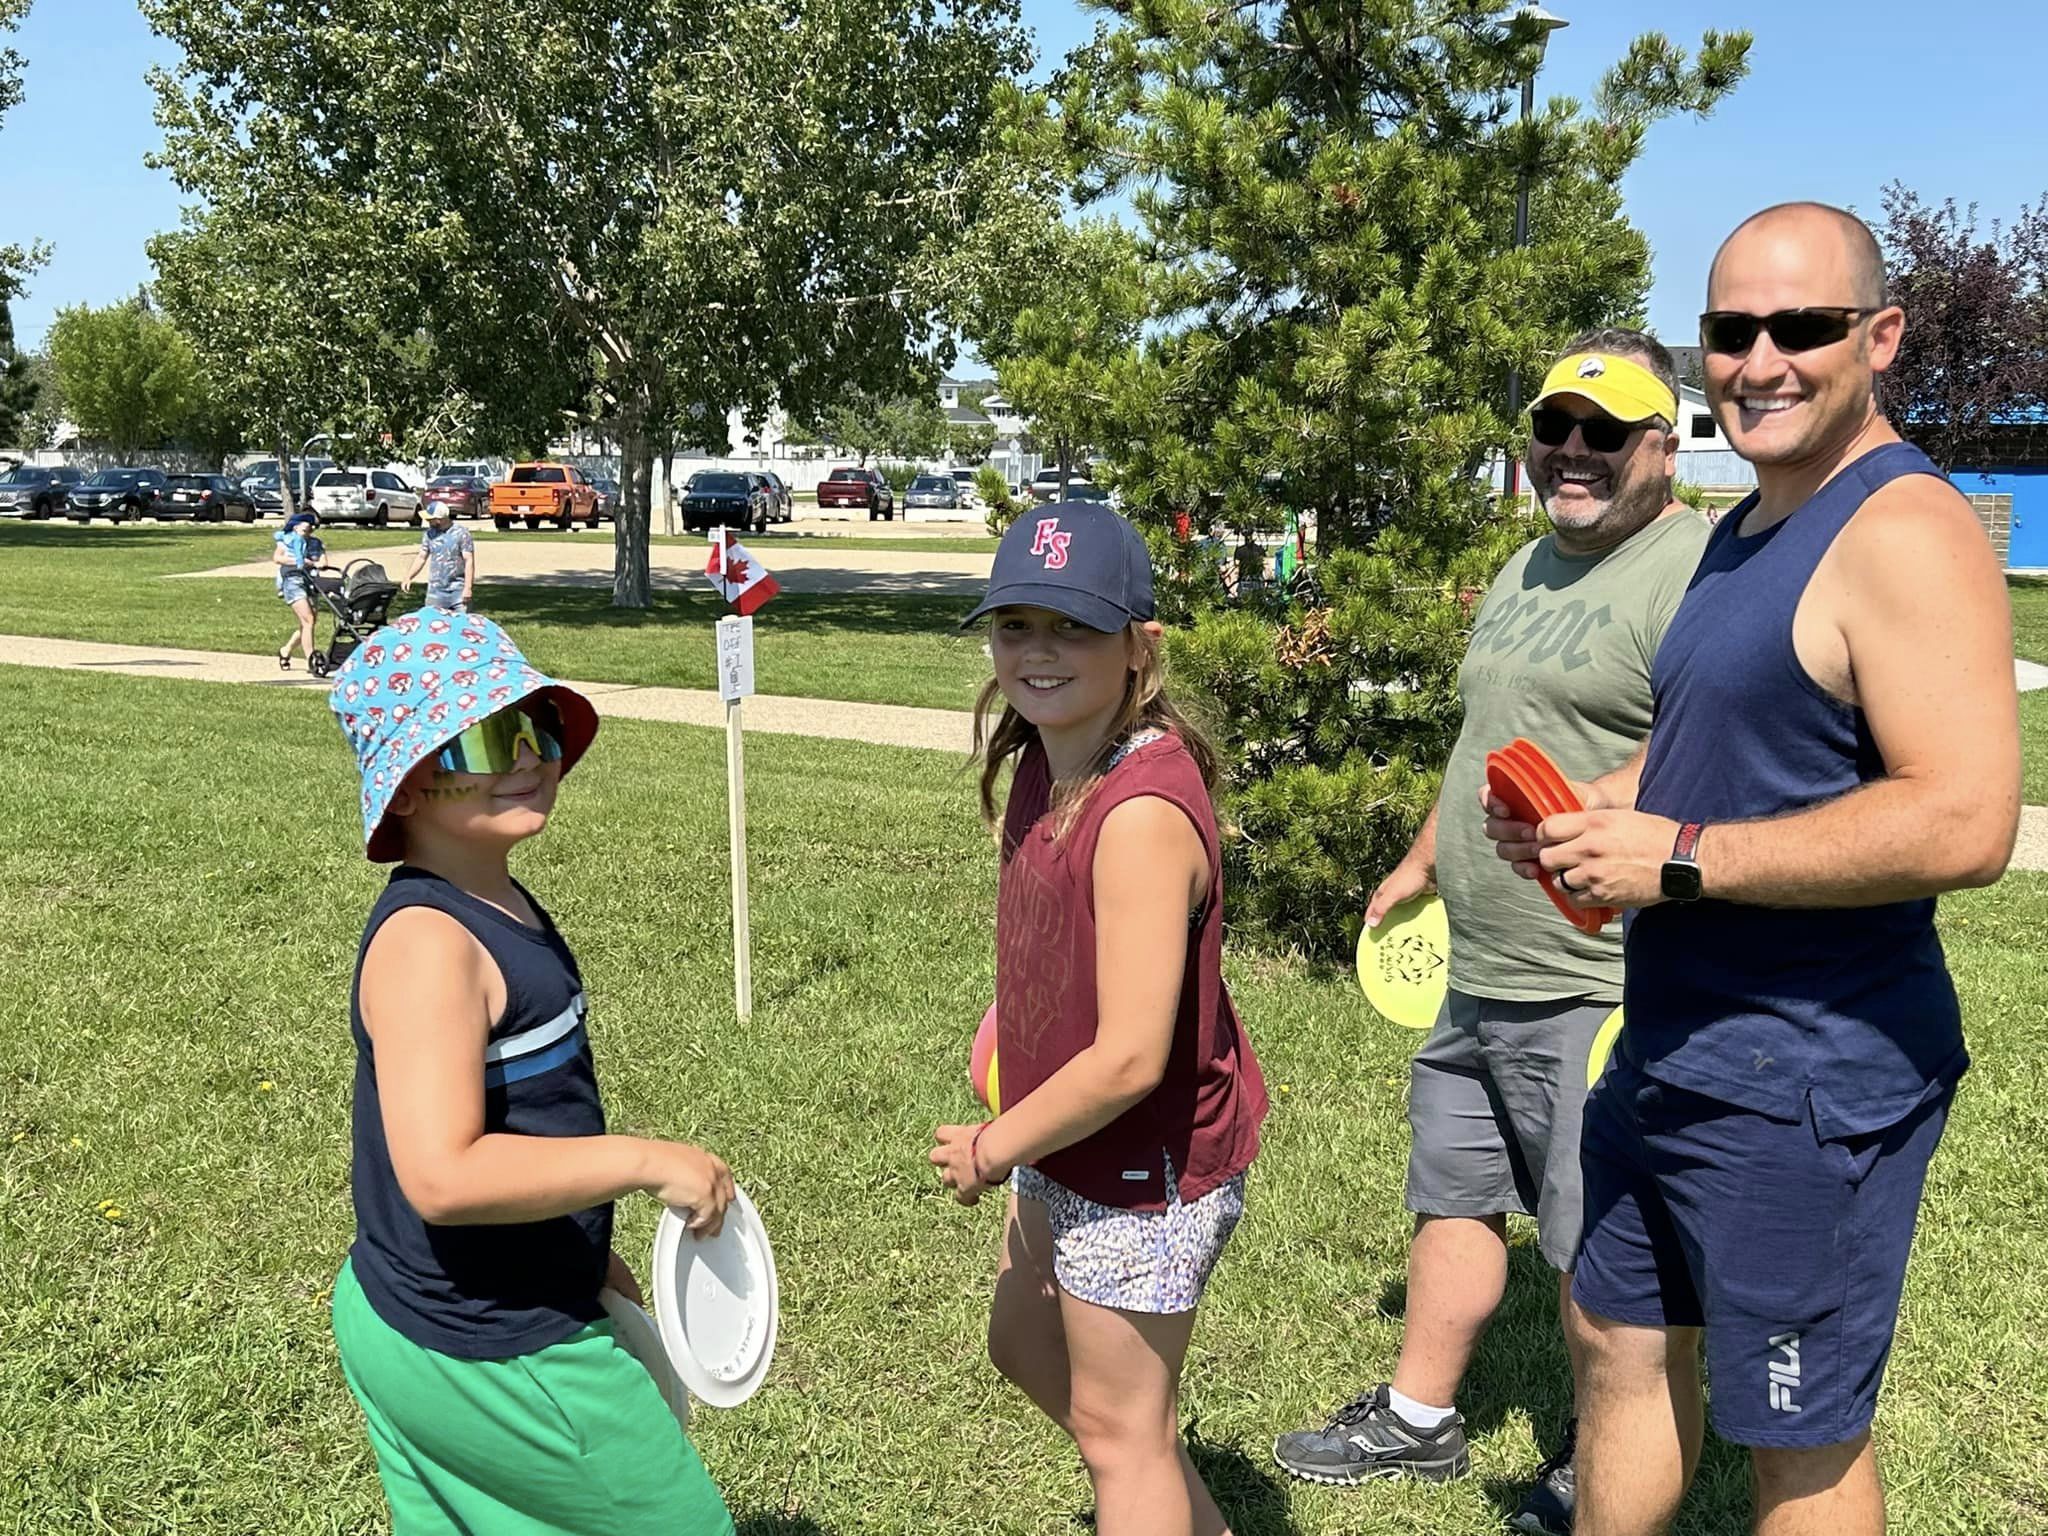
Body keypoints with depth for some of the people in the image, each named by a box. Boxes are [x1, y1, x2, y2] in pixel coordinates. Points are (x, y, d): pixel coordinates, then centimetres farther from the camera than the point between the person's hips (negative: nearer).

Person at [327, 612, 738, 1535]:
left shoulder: (499, 907, 4)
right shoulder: (427, 942, -26)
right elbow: (443, 1175, -33)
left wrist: (583, 1253, 20)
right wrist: (646, 1163, -27)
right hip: (484, 1359, -9)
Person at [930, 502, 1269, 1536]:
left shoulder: (1141, 815, -31)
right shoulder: (1047, 767, -2)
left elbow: (1131, 1059, -30)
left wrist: (994, 1149, -18)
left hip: (1143, 1174, -10)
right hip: (1072, 1154, 10)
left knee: (1117, 1427, 9)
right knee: (1023, 1343, 29)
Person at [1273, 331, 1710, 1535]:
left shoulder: (1696, 574, -16)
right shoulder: (1532, 566, 15)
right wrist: (1425, 862, 30)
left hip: (1601, 993, -9)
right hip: (1479, 976, 9)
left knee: (1601, 1247, 7)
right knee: (1454, 1195, 19)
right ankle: (1419, 1421, 36)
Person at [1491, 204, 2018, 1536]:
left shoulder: (1902, 530, -18)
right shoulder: (1748, 529, 12)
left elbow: (1966, 822, -28)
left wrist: (1676, 860, -24)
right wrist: (1595, 813, 4)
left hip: (1809, 1085, -9)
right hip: (1671, 1053, 9)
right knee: (1622, 1345, 22)